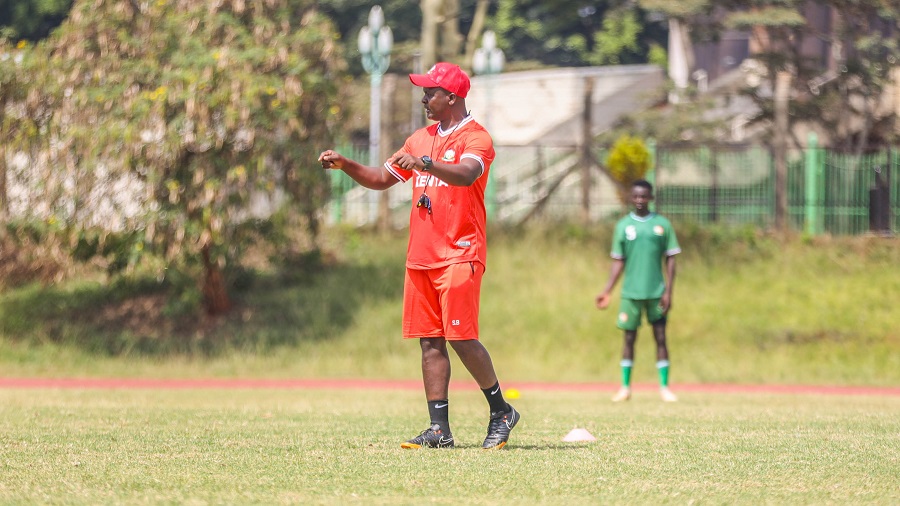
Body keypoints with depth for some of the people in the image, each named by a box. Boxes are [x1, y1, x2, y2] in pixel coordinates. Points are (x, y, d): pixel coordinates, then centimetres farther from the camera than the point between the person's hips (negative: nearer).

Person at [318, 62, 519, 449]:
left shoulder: (475, 138, -6)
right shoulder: (421, 138, 18)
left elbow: (466, 174, -28)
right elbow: (381, 178, 23)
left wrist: (425, 163, -42)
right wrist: (345, 165, 7)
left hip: (460, 256, -7)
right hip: (420, 255, 7)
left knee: (461, 337, -11)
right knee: (430, 341, 3)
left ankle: (501, 412, 5)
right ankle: (439, 429, 2)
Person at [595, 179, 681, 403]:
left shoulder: (662, 224, 3)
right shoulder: (623, 225, 4)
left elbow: (670, 259, 4)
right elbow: (618, 262, 8)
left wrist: (668, 292, -4)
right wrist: (607, 292, 1)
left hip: (656, 292, 0)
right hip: (631, 292, 0)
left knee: (660, 338, -1)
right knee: (629, 338, 3)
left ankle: (664, 387, 4)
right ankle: (625, 388, 9)